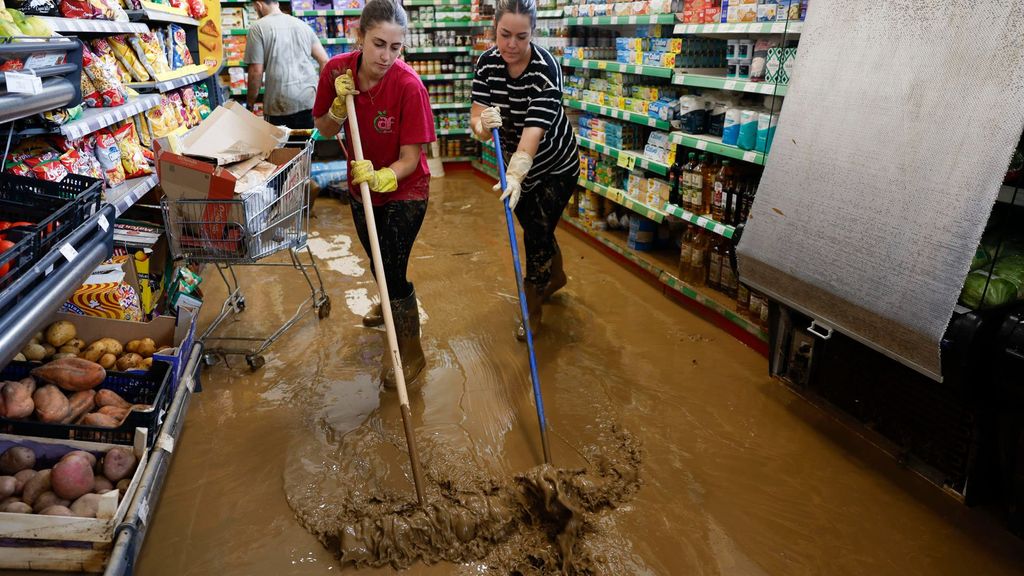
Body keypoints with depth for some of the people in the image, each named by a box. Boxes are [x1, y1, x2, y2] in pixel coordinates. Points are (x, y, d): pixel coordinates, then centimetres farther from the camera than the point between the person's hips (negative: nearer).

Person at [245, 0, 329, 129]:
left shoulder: (257, 28, 0)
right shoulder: (303, 24, 14)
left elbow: (256, 71, -5)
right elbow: (324, 61, 11)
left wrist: (250, 102, 7)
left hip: (280, 104, -4)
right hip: (310, 99, 4)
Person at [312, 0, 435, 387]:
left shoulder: (408, 86, -28)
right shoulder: (336, 70, -15)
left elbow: (410, 158, -25)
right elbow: (325, 130, -3)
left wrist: (383, 178, -44)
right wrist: (340, 104, -22)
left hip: (404, 190, -5)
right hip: (361, 185, 6)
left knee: (393, 271, -6)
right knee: (376, 259, 25)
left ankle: (411, 352, 16)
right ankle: (392, 306, 57)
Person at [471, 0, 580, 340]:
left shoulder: (546, 69, -29)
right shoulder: (487, 63, -14)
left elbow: (534, 130, -39)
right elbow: (477, 117, -20)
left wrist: (516, 175, -53)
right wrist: (483, 124, -44)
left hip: (556, 167, -5)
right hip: (515, 164, 5)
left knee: (537, 235, -2)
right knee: (535, 228, 20)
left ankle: (532, 311, 17)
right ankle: (555, 277, 48)